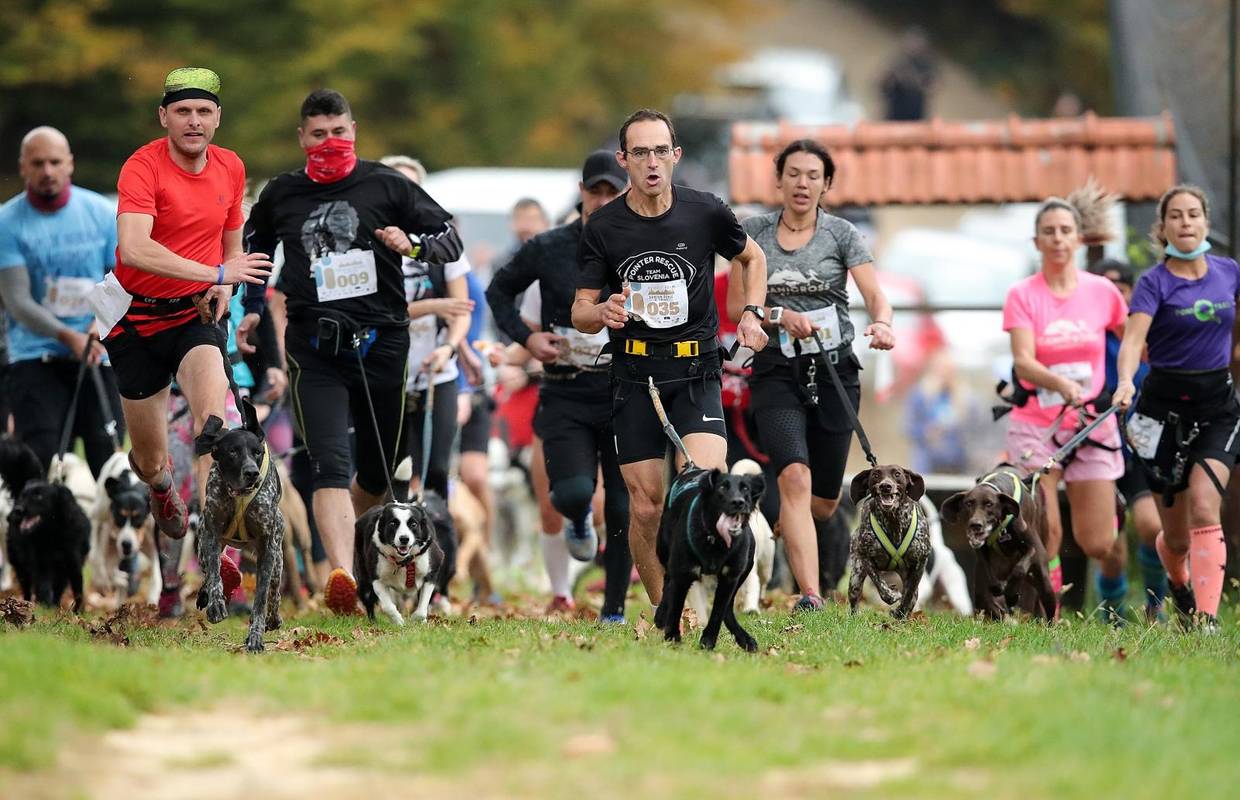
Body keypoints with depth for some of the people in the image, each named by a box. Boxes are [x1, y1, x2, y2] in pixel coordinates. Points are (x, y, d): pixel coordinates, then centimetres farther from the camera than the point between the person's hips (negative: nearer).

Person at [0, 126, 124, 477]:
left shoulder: (103, 214, 4)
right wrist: (69, 337, -23)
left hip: (98, 355, 2)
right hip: (35, 358, -2)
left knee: (107, 452, -2)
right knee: (39, 462, -10)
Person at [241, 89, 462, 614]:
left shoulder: (387, 186, 3)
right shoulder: (281, 195, 8)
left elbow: (451, 239, 6)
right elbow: (252, 246, 27)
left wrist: (414, 246, -15)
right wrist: (252, 306, 17)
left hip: (381, 341, 1)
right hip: (314, 349, -1)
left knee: (378, 471, 12)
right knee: (330, 465, -18)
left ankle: (342, 532, 41)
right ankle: (342, 575, -30)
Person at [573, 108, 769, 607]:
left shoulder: (706, 213, -2)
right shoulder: (603, 227, -2)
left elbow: (751, 257, 19)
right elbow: (580, 312, 2)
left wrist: (752, 314, 5)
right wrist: (602, 313, -21)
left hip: (696, 371, -1)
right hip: (634, 374, 1)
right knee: (646, 508, 0)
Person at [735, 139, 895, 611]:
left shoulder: (841, 235, 2)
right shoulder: (752, 233, 5)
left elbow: (875, 294, -9)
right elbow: (735, 306, 5)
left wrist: (881, 323, -32)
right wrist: (781, 316, -14)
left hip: (834, 371, 1)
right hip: (776, 372, -1)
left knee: (823, 502, 6)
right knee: (795, 477, -23)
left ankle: (788, 526, 42)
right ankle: (810, 595, -28)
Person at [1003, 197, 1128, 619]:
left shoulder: (1102, 292, 2)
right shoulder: (1023, 295, -3)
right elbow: (1023, 361, -16)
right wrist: (1064, 385, -32)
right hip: (1035, 426, -1)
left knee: (1096, 543, 0)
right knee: (1045, 531, -15)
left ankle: (1114, 585, 33)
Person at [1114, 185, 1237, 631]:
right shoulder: (1154, 283, -10)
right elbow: (1133, 339, -25)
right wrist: (1126, 381, -43)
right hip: (1166, 406, -1)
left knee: (1204, 510, -19)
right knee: (1176, 536, 6)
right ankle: (1179, 582, 41)